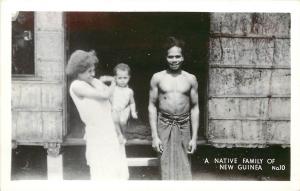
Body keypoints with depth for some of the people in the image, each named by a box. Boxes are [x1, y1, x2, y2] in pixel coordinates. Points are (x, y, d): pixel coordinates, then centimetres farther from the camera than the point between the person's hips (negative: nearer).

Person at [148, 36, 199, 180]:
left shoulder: (190, 79, 4)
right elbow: (152, 106, 3)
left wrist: (194, 137, 1)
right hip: (164, 126, -1)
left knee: (184, 169, 4)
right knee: (167, 169, 1)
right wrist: (154, 136, -4)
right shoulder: (157, 78, 2)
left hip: (184, 127, 1)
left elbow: (195, 108, 6)